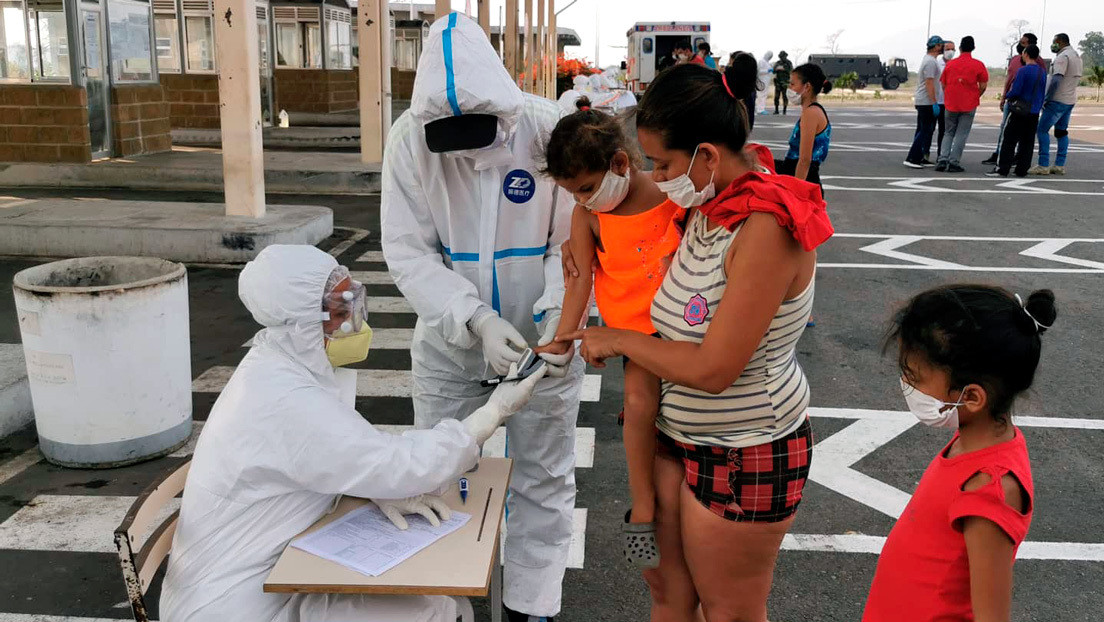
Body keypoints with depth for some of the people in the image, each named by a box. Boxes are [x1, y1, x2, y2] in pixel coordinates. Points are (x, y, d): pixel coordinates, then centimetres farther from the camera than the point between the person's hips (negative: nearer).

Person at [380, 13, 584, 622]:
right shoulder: (410, 137, -14)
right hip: (450, 344, 1)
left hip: (543, 342, 0)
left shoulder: (549, 129, -17)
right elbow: (409, 252, -14)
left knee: (542, 482, 12)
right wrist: (477, 321, -26)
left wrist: (558, 311, -27)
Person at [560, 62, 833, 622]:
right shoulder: (710, 206, 0)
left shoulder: (766, 230, -27)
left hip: (742, 454, -8)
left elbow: (712, 369, -28)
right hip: (679, 432, 8)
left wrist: (619, 340, -14)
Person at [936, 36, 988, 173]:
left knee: (949, 133, 13)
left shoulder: (950, 64, 5)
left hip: (950, 104, 2)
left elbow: (943, 85, 9)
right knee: (961, 134, 2)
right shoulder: (978, 65, -3)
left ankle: (943, 159, -2)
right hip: (969, 105, -2)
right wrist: (975, 97, 15)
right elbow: (983, 86, -3)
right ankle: (954, 163, -3)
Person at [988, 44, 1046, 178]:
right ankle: (1022, 170, 10)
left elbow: (1015, 91, -16)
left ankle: (1002, 169, -6)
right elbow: (1043, 94, 14)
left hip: (1019, 112, -6)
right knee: (1027, 142, 9)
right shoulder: (1042, 72, 9)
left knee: (1009, 141, -3)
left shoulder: (1023, 70, -13)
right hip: (1034, 113, 7)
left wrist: (1007, 96, 4)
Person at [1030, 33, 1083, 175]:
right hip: (1070, 101, 10)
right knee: (1062, 132, 13)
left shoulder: (1063, 56, -15)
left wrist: (1046, 99, -19)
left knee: (1042, 130, -7)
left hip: (1058, 100, -10)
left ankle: (1043, 165, -10)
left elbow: (1056, 80, -25)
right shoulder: (1076, 56, 17)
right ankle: (1060, 166, 13)